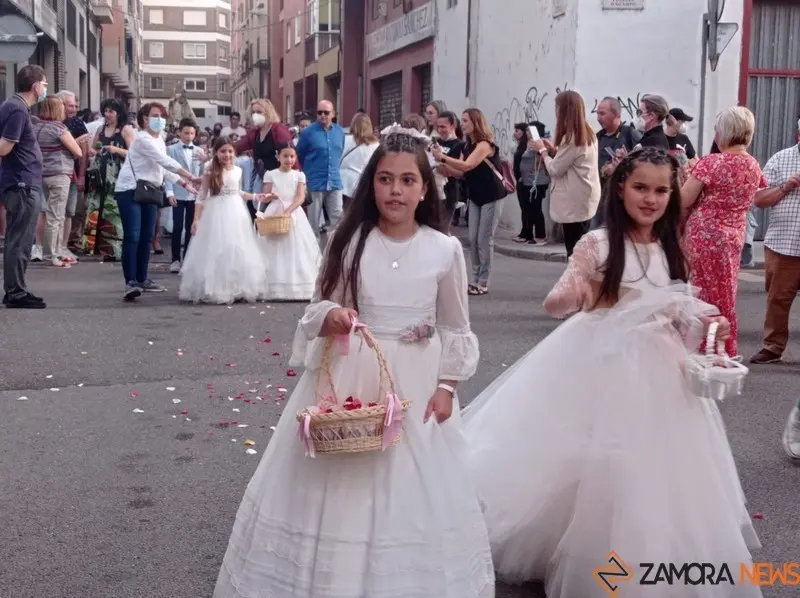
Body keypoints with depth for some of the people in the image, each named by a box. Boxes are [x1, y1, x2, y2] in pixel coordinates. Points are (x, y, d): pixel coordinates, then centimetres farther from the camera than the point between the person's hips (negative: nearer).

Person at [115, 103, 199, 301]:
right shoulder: (142, 139, -14)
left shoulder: (159, 140, 15)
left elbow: (163, 168, 18)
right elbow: (165, 161, -22)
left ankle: (142, 279, 22)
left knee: (147, 236, 12)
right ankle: (130, 282, -20)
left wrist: (184, 184, 10)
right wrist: (190, 176, -24)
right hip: (130, 190, -10)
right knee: (132, 236, -16)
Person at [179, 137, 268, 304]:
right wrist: (196, 219, -10)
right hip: (216, 214, -4)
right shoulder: (210, 171, -6)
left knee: (237, 251, 8)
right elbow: (202, 197, -5)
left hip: (235, 213, 4)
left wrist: (255, 197, 16)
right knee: (216, 251, -3)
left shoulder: (238, 170, 6)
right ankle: (215, 290, 4)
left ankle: (238, 289, 17)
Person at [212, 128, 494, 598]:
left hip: (416, 383, 0)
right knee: (336, 487, 6)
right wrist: (332, 317, -21)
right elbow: (321, 307, 1)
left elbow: (455, 328, 5)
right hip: (349, 376, 0)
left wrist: (447, 386, -2)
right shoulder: (350, 241, -4)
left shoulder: (446, 250, -4)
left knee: (413, 490, 7)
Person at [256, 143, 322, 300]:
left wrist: (287, 211, -20)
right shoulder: (271, 174, 3)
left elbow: (301, 197, -6)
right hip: (274, 214, -1)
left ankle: (298, 289, 0)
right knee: (275, 251, -3)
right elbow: (265, 197, 3)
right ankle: (275, 290, -3)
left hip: (294, 213, 1)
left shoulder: (299, 175, 4)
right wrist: (269, 196, -21)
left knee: (296, 249, -2)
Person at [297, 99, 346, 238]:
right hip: (315, 183, -3)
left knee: (338, 219, 1)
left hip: (334, 182, 3)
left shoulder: (340, 132, 5)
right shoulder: (308, 132, -7)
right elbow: (298, 156, 4)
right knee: (314, 221, 5)